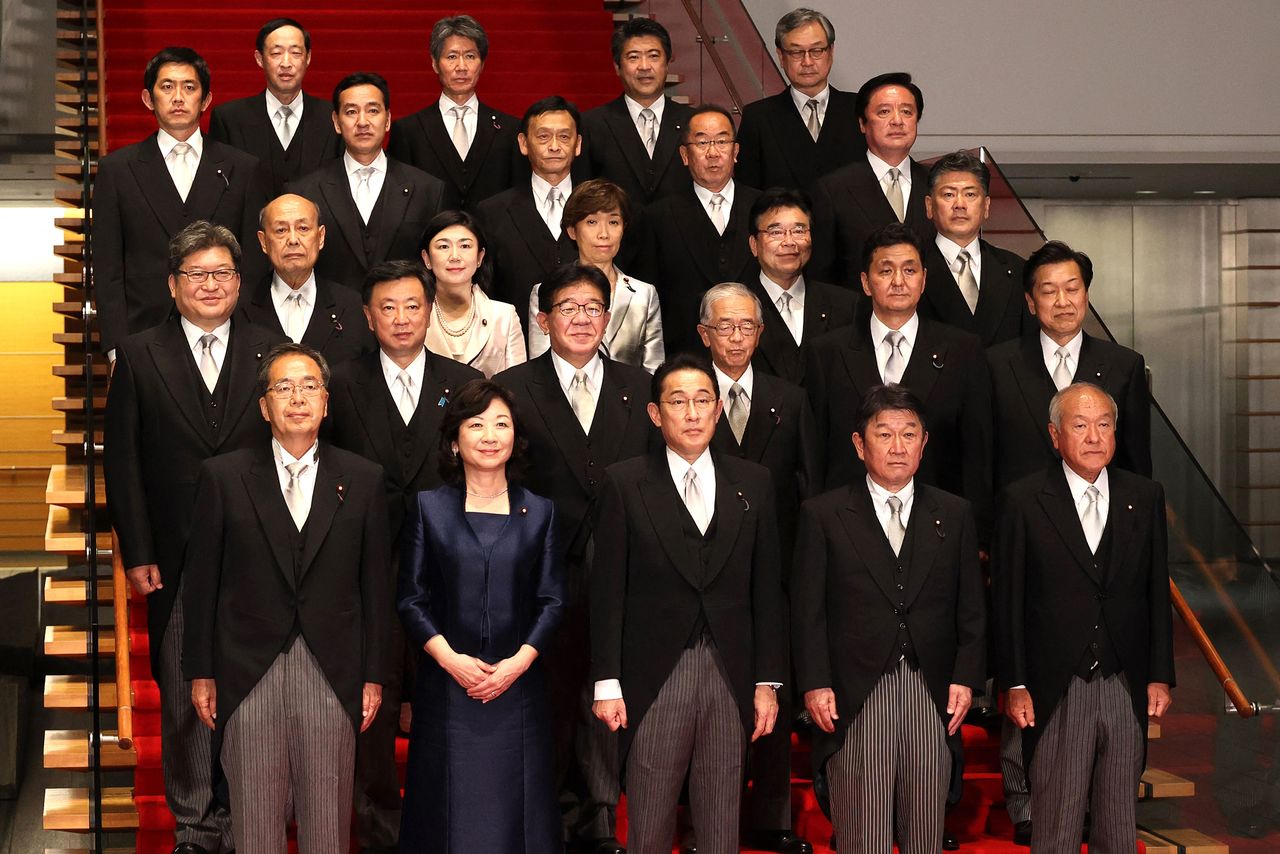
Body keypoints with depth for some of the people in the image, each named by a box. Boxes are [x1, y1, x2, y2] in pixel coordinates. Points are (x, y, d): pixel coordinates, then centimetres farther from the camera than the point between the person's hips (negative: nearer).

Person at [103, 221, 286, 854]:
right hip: (176, 561, 0)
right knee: (183, 695, 6)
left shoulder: (270, 353, 5)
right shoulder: (139, 357, 3)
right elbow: (121, 461, 2)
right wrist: (136, 554, -3)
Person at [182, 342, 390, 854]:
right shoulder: (223, 476, 3)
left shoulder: (362, 480, 5)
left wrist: (374, 676, 4)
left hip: (332, 676, 1)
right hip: (248, 675, 0)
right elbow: (201, 581, 4)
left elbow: (374, 585, 6)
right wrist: (201, 673, 2)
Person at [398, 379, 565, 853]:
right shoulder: (429, 507, 3)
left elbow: (552, 601, 4)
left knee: (516, 806, 3)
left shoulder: (539, 511, 6)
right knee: (449, 809, 3)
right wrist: (449, 658, -12)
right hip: (447, 688, -1)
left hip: (518, 686, 1)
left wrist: (519, 661, -10)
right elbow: (411, 599, 1)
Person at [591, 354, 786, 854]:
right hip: (654, 679, -2)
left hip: (731, 679, 2)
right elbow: (607, 590, -1)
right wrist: (606, 683, -5)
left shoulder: (752, 484, 8)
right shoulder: (625, 484, 1)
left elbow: (766, 589, 8)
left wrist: (768, 682, 4)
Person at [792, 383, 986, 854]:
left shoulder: (954, 514, 11)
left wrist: (967, 677, 0)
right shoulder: (822, 514, 3)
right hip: (855, 696, -2)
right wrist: (815, 684, -7)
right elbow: (807, 608, 1)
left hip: (933, 697, 2)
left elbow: (971, 607, 10)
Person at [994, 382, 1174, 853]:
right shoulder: (1023, 501, -4)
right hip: (1056, 691, -3)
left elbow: (1157, 592, 9)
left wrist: (1160, 675, 5)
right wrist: (1015, 685, -6)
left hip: (1127, 690, 3)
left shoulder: (1145, 497, 6)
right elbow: (1008, 600, -3)